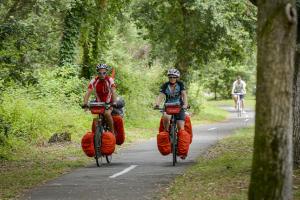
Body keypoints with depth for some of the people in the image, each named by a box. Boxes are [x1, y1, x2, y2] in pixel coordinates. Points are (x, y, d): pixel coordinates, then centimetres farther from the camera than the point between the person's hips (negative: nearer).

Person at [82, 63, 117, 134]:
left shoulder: (110, 80, -17)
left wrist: (114, 103, -44)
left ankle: (112, 131, -15)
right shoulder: (94, 81, -15)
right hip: (98, 103, 2)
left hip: (108, 103, -2)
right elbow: (88, 93, -22)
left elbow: (113, 92, -27)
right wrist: (85, 104, -37)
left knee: (107, 113, -29)